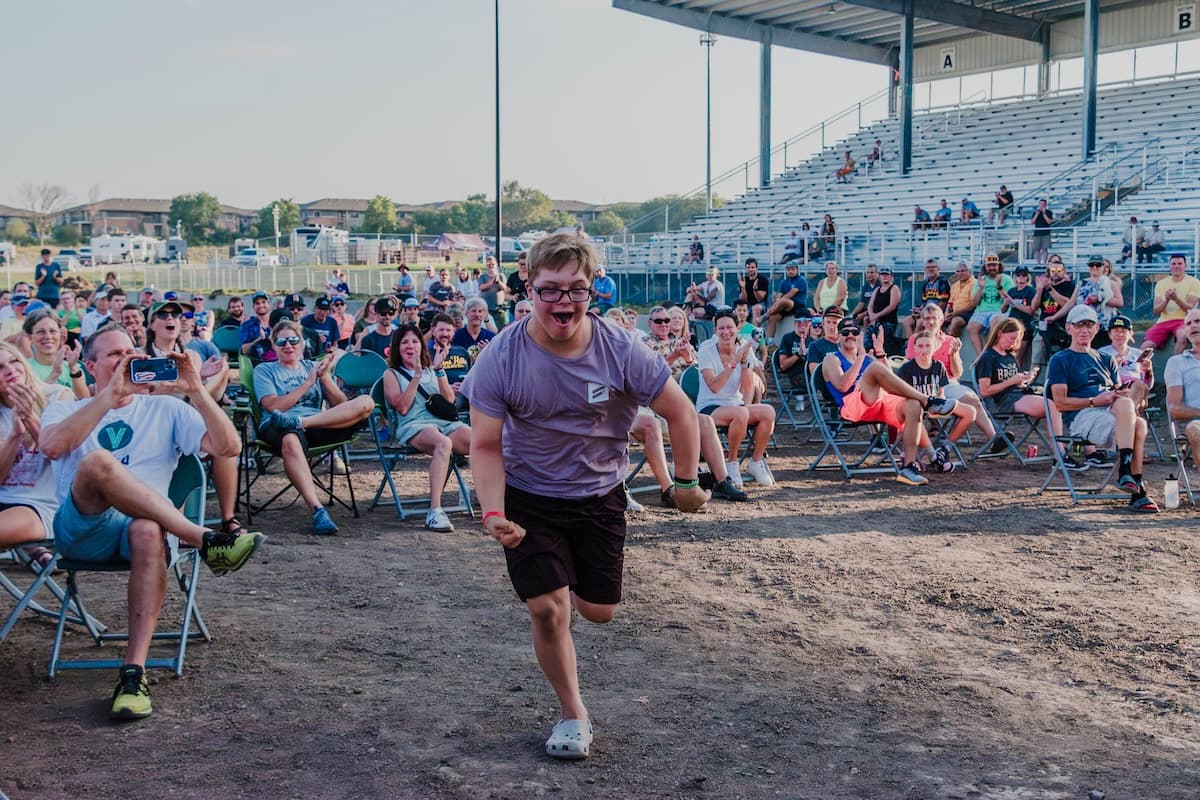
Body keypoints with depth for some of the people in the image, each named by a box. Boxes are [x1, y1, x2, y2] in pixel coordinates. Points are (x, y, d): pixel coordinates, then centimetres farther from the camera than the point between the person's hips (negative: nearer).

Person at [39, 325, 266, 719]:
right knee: (96, 462, -33)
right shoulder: (65, 410, 18)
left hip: (145, 523, 1)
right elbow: (51, 446, -9)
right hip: (80, 528, 0)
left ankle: (134, 672, -40)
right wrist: (111, 394, -13)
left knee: (148, 532, -39)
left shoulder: (165, 409, 19)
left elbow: (228, 447, 4)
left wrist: (196, 390, -6)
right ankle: (206, 541, -32)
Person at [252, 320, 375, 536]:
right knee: (290, 441, -44)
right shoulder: (264, 370, 19)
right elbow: (274, 406, -1)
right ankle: (317, 510, -49)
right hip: (278, 427, -3)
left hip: (319, 426, 4)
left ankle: (299, 421, -31)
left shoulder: (314, 367, 28)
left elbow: (341, 405, 15)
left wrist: (324, 377, 0)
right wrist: (308, 383, 0)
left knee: (366, 402, -21)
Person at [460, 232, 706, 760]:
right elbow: (485, 445, -15)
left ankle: (571, 589, 48)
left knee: (599, 612, 9)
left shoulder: (620, 351, -21)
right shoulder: (501, 358, -22)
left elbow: (680, 412, -8)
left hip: (600, 495, 2)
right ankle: (573, 714, 15)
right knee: (546, 609, -9)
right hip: (530, 498, -1)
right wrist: (494, 513, -29)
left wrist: (687, 483, -2)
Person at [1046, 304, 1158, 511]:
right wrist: (1094, 401, -14)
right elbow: (1060, 402, -2)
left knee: (1138, 423, -31)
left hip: (1111, 414, 5)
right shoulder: (1059, 360, 10)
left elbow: (1119, 393, 23)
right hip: (1081, 417, -5)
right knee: (1126, 404, -34)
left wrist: (1123, 393, -2)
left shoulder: (1105, 360, 30)